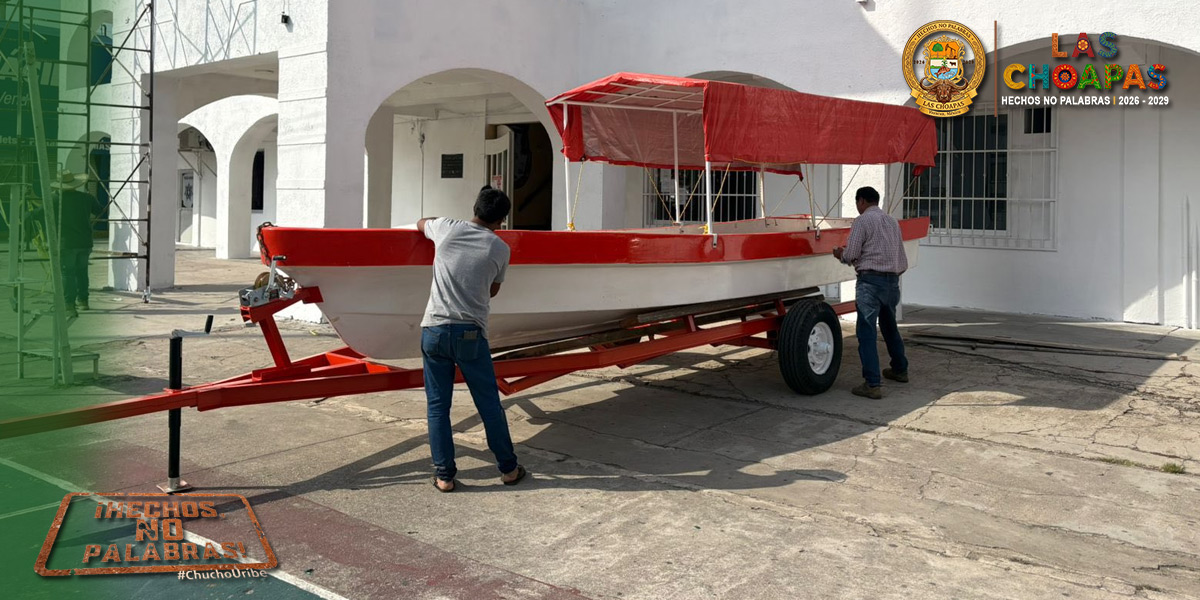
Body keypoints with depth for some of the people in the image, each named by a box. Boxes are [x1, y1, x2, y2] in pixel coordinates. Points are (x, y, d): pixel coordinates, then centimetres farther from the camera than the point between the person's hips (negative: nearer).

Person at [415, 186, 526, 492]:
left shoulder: (447, 228, 3)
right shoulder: (500, 248, 1)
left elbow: (420, 223, 27)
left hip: (434, 329, 2)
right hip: (471, 334, -1)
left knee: (437, 406, 9)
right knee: (489, 404, 10)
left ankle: (444, 475, 13)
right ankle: (508, 468, 22)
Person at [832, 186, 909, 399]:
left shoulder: (862, 221, -7)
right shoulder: (892, 221, 15)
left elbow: (850, 255, -11)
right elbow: (900, 255, 17)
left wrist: (841, 255, 10)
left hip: (870, 280, -8)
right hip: (893, 279, 8)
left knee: (866, 332, -6)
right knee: (890, 326, 25)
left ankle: (873, 384, -11)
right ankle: (900, 370, 40)